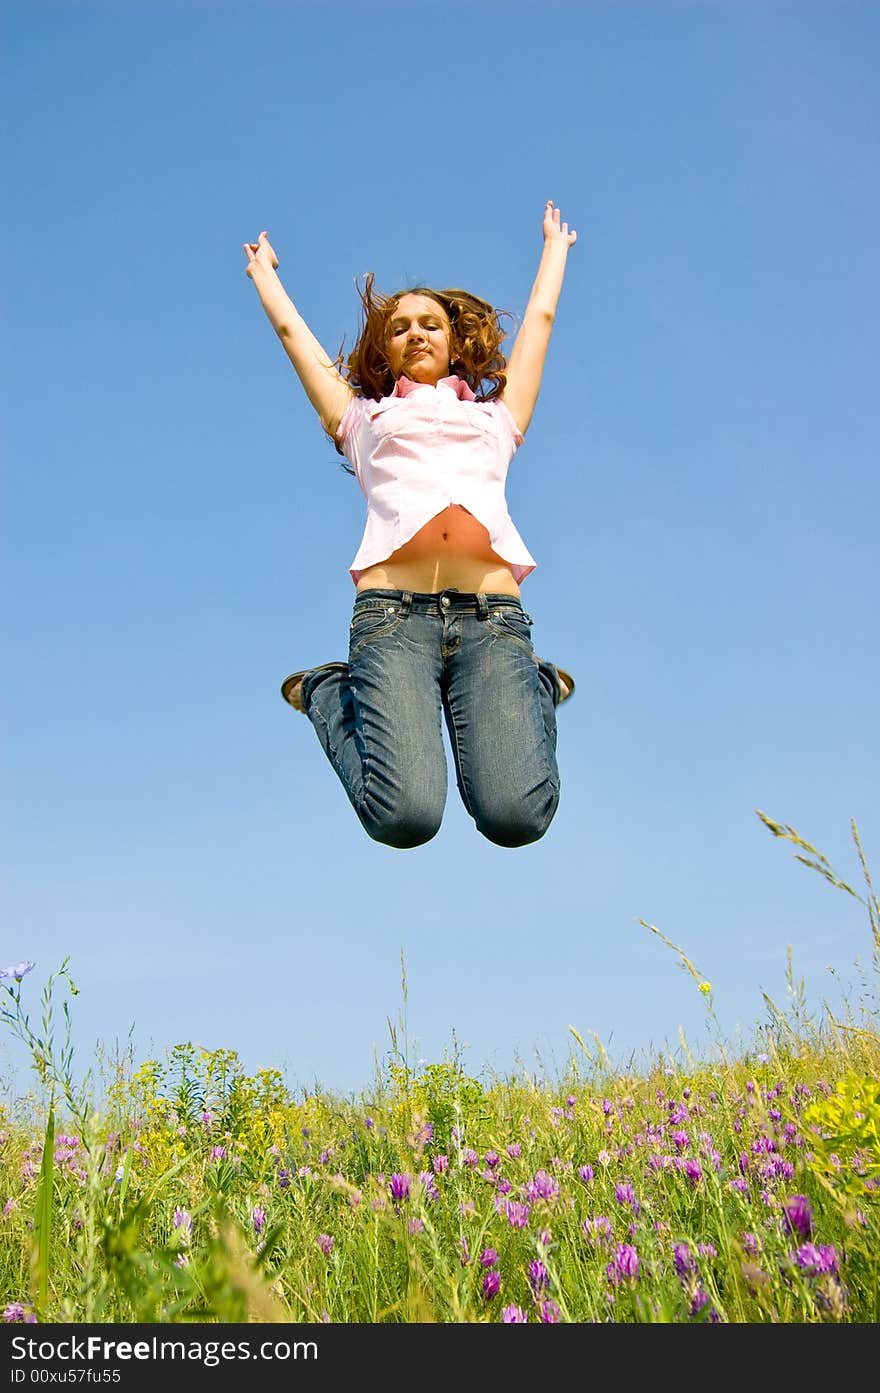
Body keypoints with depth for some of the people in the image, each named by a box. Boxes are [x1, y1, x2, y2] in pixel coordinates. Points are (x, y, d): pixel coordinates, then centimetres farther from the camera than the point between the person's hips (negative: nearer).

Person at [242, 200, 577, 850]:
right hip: (393, 610, -1)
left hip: (492, 612, 1)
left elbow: (540, 316, 45)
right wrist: (263, 269, 59)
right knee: (403, 816, -23)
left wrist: (555, 244, 60)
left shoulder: (495, 417, 32)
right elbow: (292, 330, 41)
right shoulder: (364, 420, 30)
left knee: (517, 817, -21)